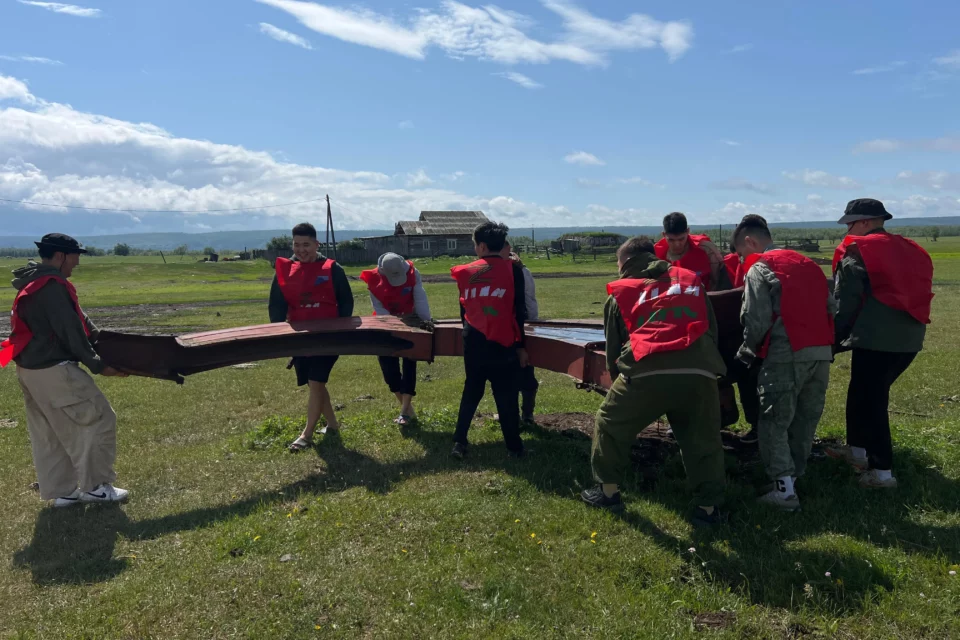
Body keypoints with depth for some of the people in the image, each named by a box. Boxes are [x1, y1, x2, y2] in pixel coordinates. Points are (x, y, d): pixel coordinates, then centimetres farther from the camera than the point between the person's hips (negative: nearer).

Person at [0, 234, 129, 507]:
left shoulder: (34, 283, 14)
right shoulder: (52, 286, -19)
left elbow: (76, 318, 15)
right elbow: (70, 331, -20)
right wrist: (98, 364, -12)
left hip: (29, 367, 11)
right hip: (53, 369, -11)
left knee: (48, 433, 15)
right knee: (99, 419, -2)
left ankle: (61, 491, 23)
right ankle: (95, 486, 5)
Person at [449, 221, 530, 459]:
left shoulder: (466, 272, 5)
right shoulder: (513, 270, -3)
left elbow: (463, 308, 13)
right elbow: (519, 311, -2)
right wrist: (521, 345, 4)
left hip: (473, 343, 3)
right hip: (503, 343, -3)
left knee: (471, 392, 17)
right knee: (507, 396, 6)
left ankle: (459, 442, 18)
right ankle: (514, 446, 13)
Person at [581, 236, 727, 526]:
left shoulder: (620, 293, 22)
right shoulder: (691, 279, 27)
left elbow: (614, 346, 26)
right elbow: (712, 330, 27)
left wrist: (618, 377, 41)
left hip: (645, 372, -2)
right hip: (698, 372, 2)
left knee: (610, 425, 21)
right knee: (704, 439, 18)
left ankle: (608, 492, 30)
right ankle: (708, 507, 22)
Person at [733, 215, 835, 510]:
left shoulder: (759, 269, -2)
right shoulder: (807, 263, 19)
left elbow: (757, 320, -9)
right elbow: (832, 308, 17)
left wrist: (748, 352, 6)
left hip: (786, 355, -7)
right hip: (822, 352, 7)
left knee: (774, 422, 1)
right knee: (805, 420, 16)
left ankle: (784, 489, -1)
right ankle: (793, 476, 24)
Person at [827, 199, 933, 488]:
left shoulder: (856, 252, -6)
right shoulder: (912, 251, 17)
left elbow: (844, 302, -5)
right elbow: (917, 293, 20)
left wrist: (837, 337, 6)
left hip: (875, 337, -8)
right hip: (909, 337, 8)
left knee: (869, 398, 1)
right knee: (870, 392, 21)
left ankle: (881, 470, 3)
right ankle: (858, 448, 32)